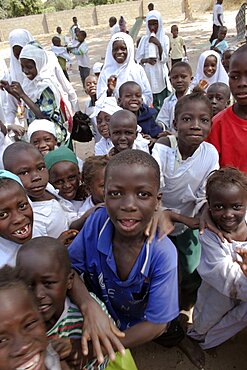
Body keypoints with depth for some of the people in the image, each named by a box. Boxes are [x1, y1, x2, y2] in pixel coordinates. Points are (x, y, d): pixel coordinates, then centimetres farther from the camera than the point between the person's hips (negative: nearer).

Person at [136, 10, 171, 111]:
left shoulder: (164, 38, 3)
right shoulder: (144, 39, 7)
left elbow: (164, 59, -4)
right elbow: (138, 59, 4)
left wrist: (159, 45, -17)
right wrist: (146, 60, -16)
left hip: (160, 76, -1)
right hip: (147, 76, 1)